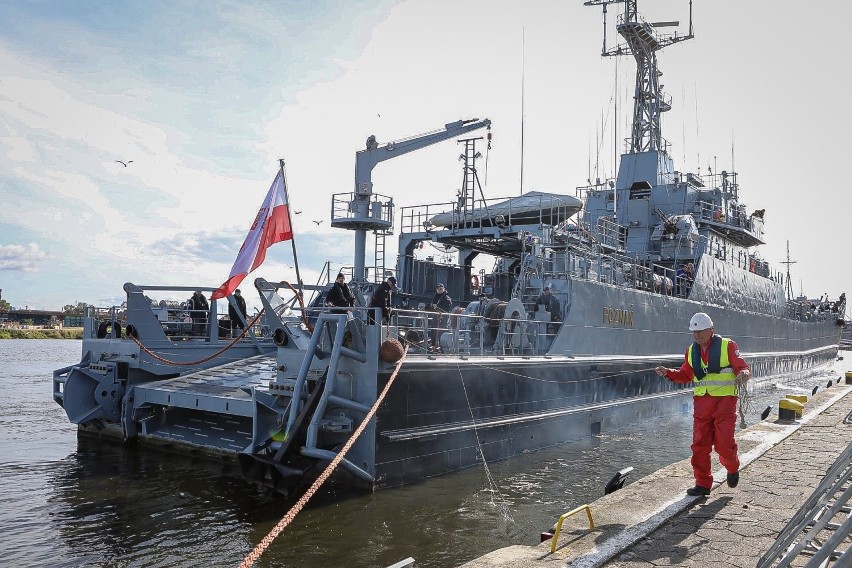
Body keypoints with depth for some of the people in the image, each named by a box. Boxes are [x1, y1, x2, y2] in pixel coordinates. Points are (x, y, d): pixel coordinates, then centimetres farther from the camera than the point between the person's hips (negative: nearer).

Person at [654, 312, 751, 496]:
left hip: (724, 401, -4)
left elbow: (742, 368, -5)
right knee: (700, 445, 2)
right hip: (701, 403, 5)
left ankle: (733, 469, 30)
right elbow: (685, 375, 18)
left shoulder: (727, 346, -5)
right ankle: (703, 484, 12)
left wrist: (744, 373, -28)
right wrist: (668, 373, 1)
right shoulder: (691, 351, 11)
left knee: (724, 444, -3)